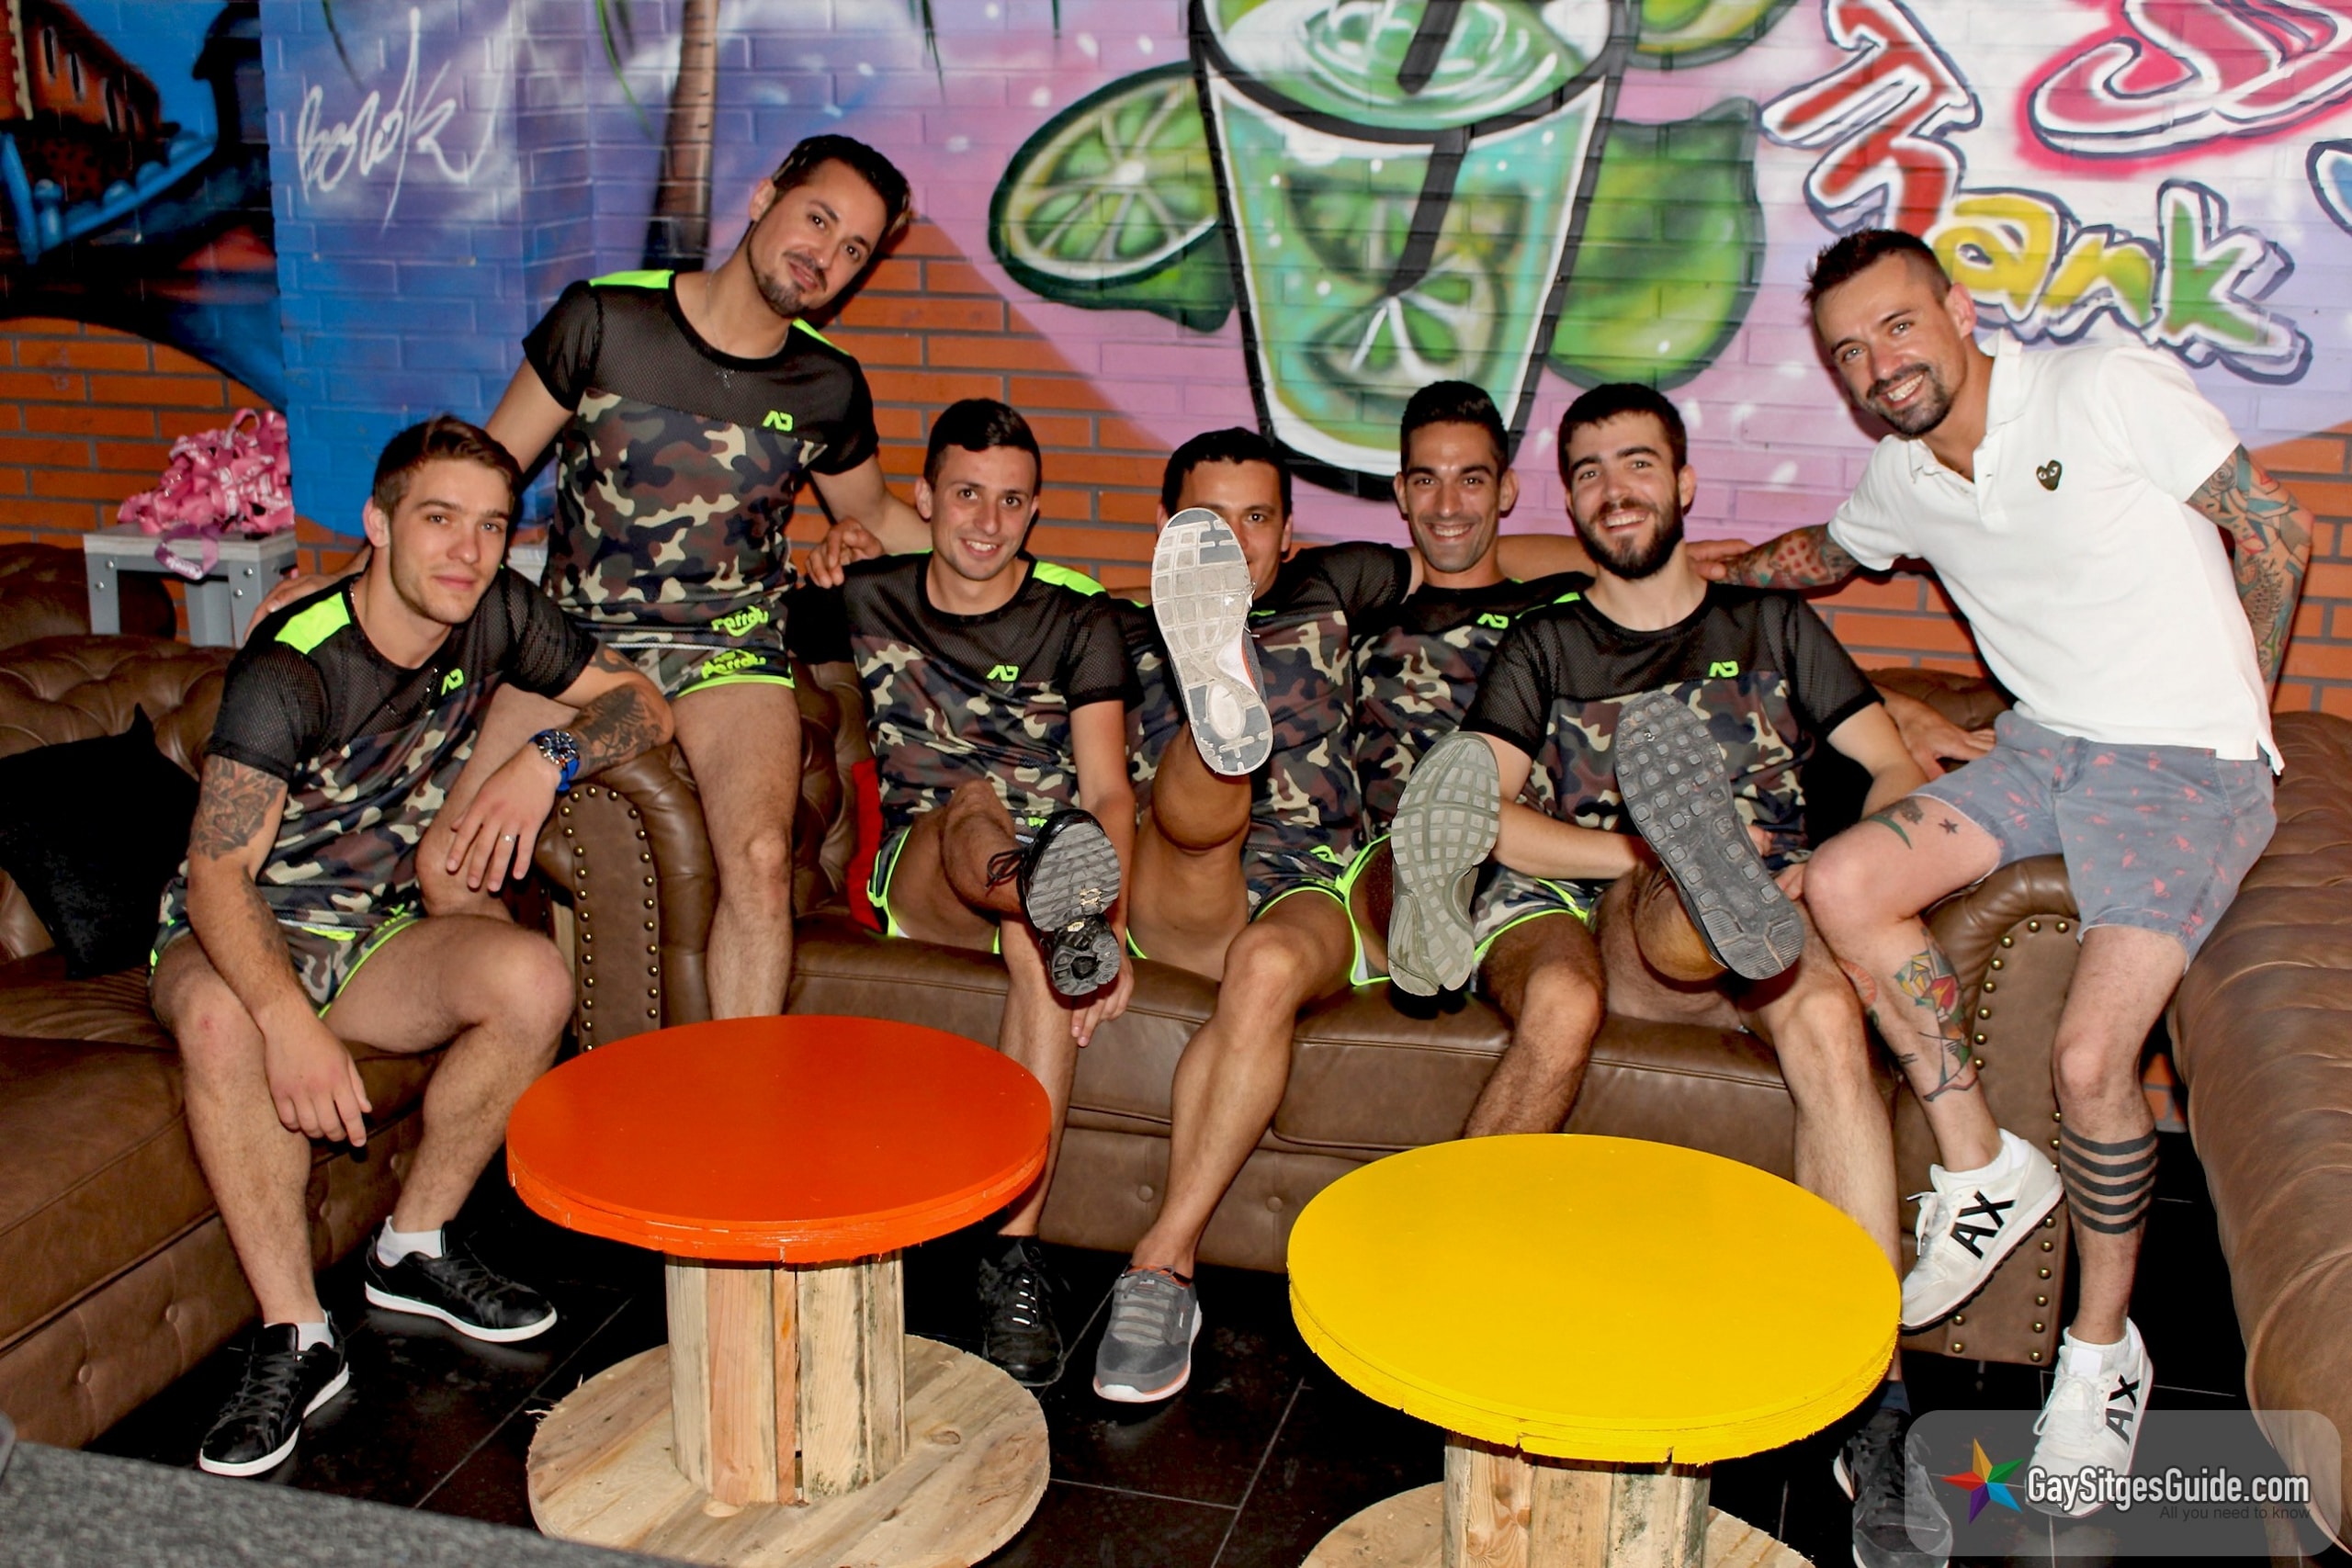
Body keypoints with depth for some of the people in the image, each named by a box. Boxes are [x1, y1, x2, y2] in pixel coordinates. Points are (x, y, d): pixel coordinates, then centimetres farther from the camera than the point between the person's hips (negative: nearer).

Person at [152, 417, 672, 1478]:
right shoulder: (293, 666, -23)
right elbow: (217, 873, -30)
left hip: (377, 933, 4)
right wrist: (290, 1021, -47)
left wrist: (550, 759, -19)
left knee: (534, 980, -26)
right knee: (219, 1015, -39)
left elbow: (643, 706, 3)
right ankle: (295, 1335, -28)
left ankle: (413, 1248, -6)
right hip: (233, 934, -4)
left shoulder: (496, 615, -6)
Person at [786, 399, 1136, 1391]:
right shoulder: (866, 601, 9)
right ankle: (1060, 917, -73)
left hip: (1047, 854, 0)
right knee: (972, 806, -35)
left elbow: (1107, 792, -7)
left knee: (1042, 940, -36)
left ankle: (1015, 1254, -38)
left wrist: (1111, 922, -26)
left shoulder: (1078, 617, 3)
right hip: (918, 869, 0)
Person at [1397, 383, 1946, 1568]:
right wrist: (1660, 859, -14)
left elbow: (1898, 772, 13)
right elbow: (1495, 818, 1)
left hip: (1781, 925, 0)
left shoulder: (1772, 624, 22)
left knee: (1825, 1014, -35)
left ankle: (1875, 1405, -39)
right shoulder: (1543, 646, 18)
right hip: (1631, 937, 0)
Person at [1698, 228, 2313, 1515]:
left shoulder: (2112, 393, -11)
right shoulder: (1901, 481, 7)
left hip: (2187, 763, -6)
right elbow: (1826, 552, 32)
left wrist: (2223, 721, 2)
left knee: (2090, 1054, -23)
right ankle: (1981, 1169, -2)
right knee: (1842, 886, -18)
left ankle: (2103, 1349, 1)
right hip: (2043, 746, 6)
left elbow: (2275, 531, -3)